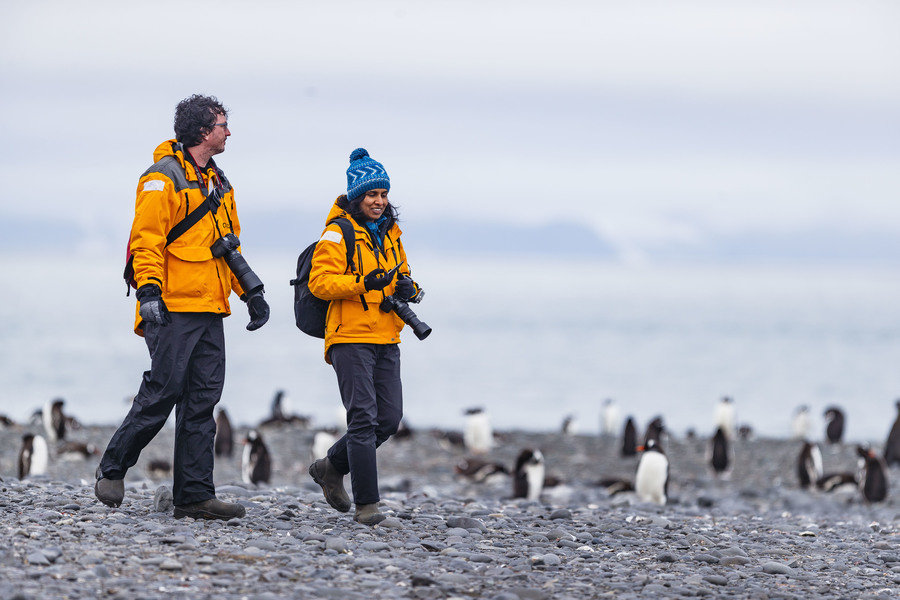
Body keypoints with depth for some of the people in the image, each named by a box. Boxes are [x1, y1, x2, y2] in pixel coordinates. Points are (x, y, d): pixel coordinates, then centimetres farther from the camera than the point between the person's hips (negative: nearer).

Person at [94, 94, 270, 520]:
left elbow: (230, 245, 28)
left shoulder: (217, 183, 21)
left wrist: (250, 292, 20)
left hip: (209, 311, 8)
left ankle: (194, 494, 2)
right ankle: (112, 470, 6)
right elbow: (146, 241, -13)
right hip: (173, 308, -8)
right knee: (163, 390, -10)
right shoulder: (164, 178, -6)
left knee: (203, 399, 3)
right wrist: (148, 292, -23)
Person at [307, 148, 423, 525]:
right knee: (363, 418, -12)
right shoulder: (338, 233, -5)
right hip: (350, 338, -7)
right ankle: (366, 504, -10)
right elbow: (319, 282, -13)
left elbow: (401, 276, 26)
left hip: (386, 339, 7)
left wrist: (408, 289, 2)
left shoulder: (390, 233, 17)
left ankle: (331, 468, 25)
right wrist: (363, 283, -26)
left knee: (389, 419, 5)